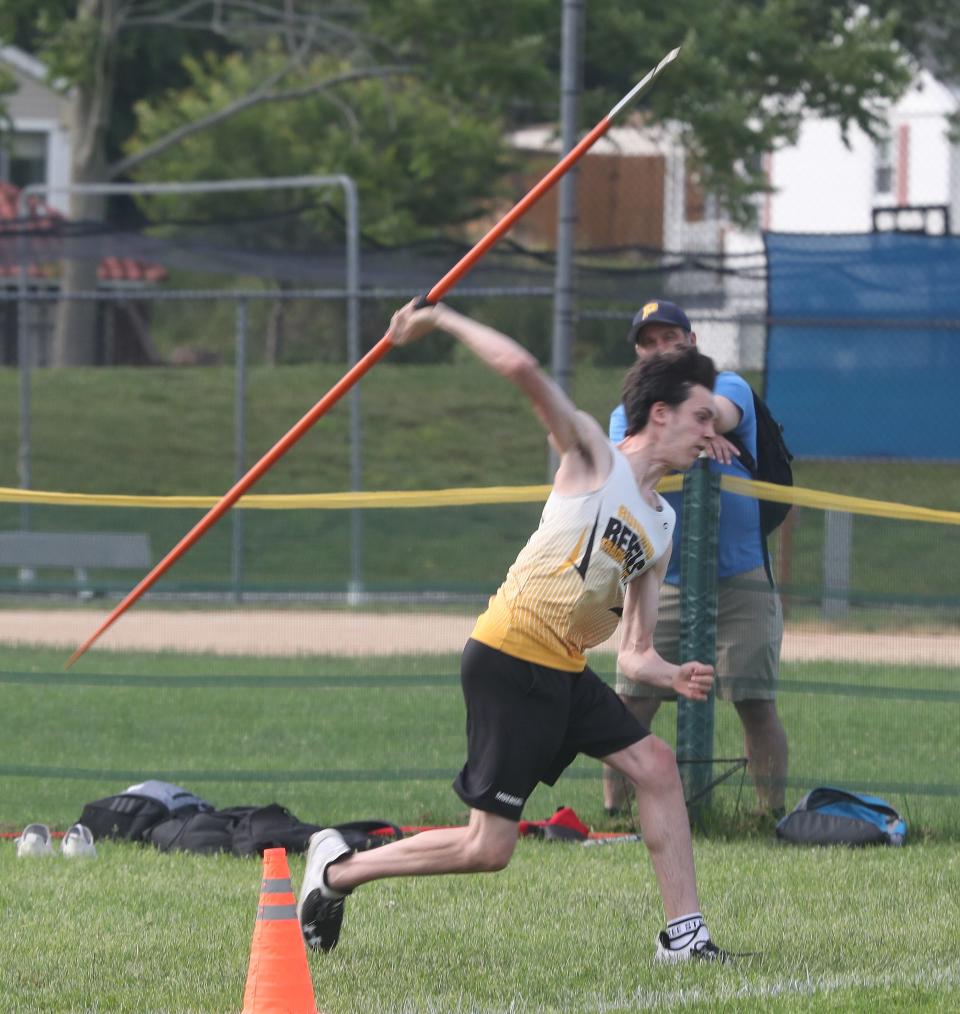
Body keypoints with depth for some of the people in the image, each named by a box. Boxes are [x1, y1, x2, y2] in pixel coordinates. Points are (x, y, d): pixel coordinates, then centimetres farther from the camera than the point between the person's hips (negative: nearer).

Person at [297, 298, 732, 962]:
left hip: (563, 672, 8)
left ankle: (684, 934, 6)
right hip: (509, 662, -8)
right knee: (488, 848, -7)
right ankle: (338, 868, 11)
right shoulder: (593, 456, -5)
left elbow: (634, 655, 16)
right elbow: (521, 368, -20)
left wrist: (673, 677, -5)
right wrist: (442, 319, -11)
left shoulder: (661, 527, 17)